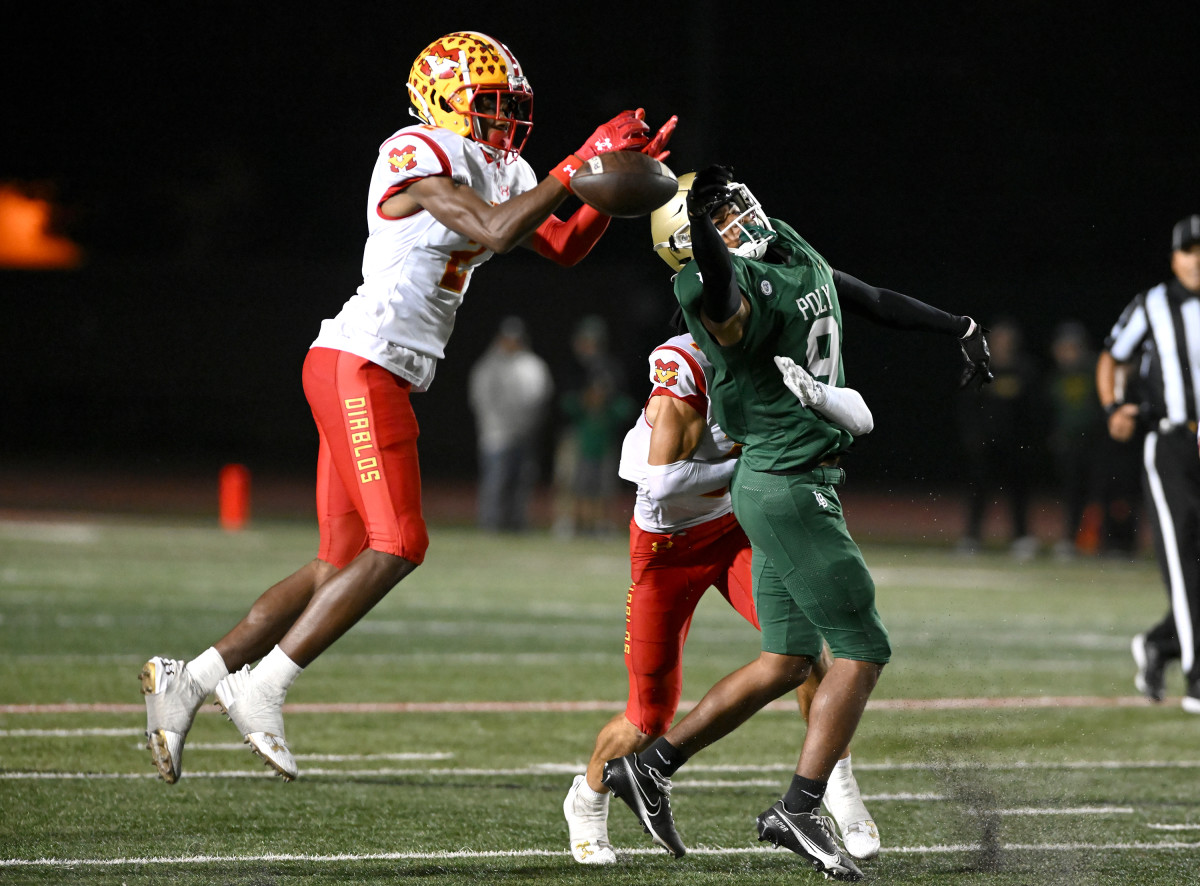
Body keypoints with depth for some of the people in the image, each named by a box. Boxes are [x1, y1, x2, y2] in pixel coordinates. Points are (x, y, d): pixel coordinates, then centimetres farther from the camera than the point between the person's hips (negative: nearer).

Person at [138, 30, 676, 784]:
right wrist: (579, 165, -16)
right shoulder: (419, 156, -11)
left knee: (345, 563, 7)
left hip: (388, 380, 10)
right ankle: (263, 687, -10)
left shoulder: (496, 168, 17)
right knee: (397, 545, -14)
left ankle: (190, 679, 9)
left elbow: (565, 246, 22)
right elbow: (494, 231, -22)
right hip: (359, 365, -10)